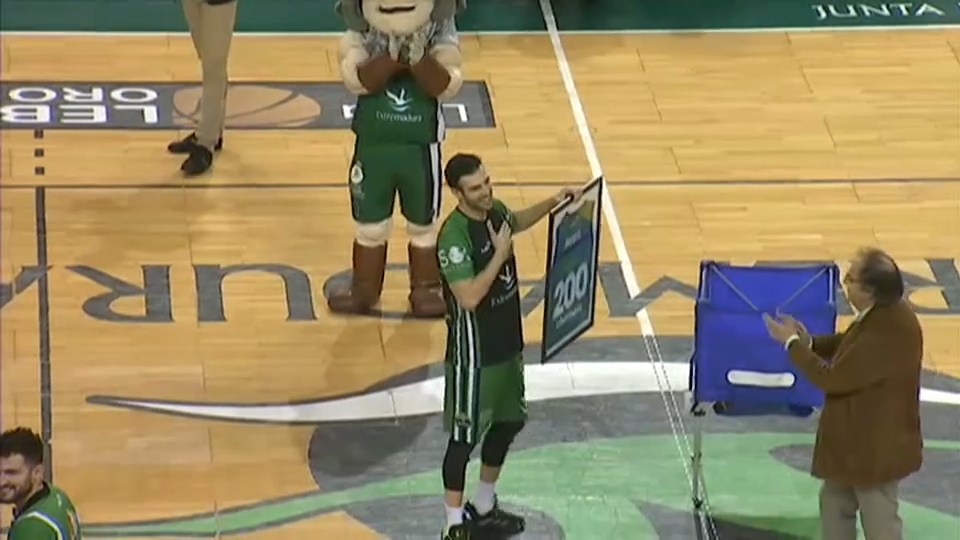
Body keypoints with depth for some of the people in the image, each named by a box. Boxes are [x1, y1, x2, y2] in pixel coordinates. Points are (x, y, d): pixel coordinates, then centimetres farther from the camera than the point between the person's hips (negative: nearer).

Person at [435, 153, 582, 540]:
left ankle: (483, 508, 38)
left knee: (509, 421, 20)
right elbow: (469, 298, -33)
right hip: (474, 352, -9)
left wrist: (553, 204, 11)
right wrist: (499, 254, -28)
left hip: (507, 342, 9)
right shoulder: (454, 236, -27)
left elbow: (516, 222, 25)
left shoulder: (494, 210, -1)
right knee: (465, 435, 1)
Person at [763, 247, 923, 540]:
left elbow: (834, 379, -26)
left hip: (876, 445, -10)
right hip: (860, 436, 10)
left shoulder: (887, 335, -36)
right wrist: (810, 341, -3)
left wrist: (793, 343, -15)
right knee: (835, 500, 26)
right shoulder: (886, 312, -5)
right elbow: (849, 345, 13)